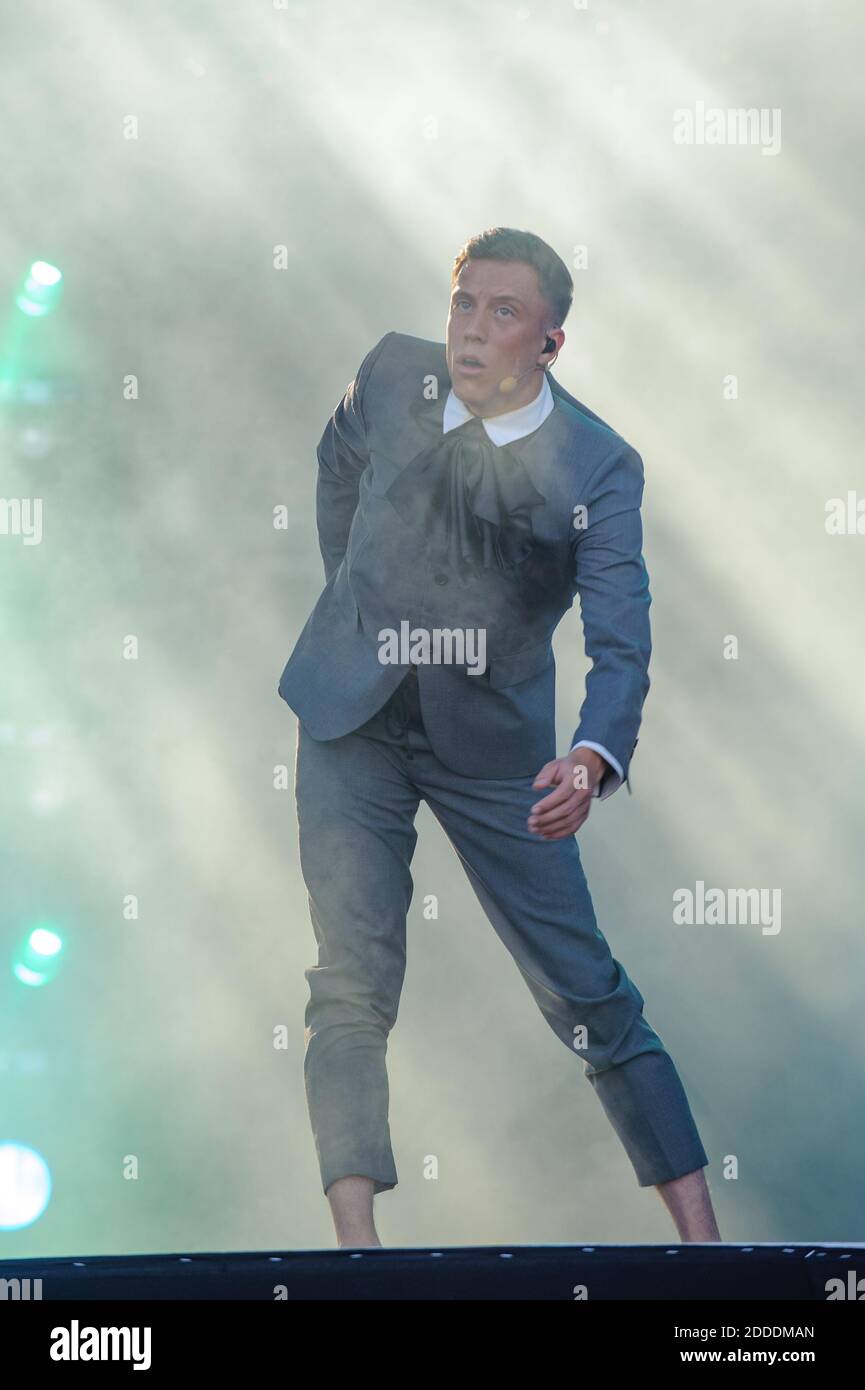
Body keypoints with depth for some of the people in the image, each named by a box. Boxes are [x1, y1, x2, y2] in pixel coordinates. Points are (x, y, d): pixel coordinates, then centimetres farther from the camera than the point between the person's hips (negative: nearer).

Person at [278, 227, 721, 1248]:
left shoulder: (600, 468, -14)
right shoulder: (392, 376, -5)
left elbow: (621, 640, -22)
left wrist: (594, 758, -41)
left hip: (494, 744, -2)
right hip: (354, 723, 2)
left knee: (587, 991, 0)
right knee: (351, 984, -9)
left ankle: (700, 1235, 9)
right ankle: (356, 1244, -10)